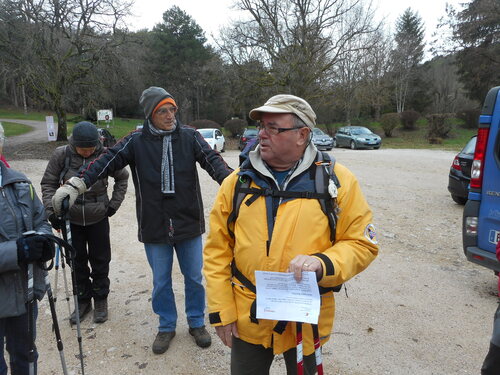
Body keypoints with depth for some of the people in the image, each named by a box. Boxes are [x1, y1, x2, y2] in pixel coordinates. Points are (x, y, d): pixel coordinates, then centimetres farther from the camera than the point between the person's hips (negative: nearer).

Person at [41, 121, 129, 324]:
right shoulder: (61, 155, -12)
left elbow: (122, 177, 3)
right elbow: (48, 184, -2)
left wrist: (114, 203, -2)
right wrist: (52, 211, -12)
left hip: (98, 218, -1)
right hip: (71, 219, 1)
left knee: (100, 262, 10)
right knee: (78, 262, 12)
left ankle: (101, 300, 27)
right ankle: (83, 300, 30)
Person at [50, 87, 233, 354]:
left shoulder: (190, 137, -4)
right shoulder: (136, 141, -3)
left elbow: (212, 160, -15)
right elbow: (106, 162, -10)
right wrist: (76, 184, -22)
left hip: (189, 223, 0)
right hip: (154, 227, 0)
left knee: (194, 277, 14)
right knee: (161, 281, 15)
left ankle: (197, 323, 37)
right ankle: (167, 326, 38)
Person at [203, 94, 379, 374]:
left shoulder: (337, 181, -9)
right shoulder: (238, 182, -4)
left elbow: (362, 243, -5)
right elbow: (217, 250, -1)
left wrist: (323, 263, -25)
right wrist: (221, 310, -3)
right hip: (247, 319, 2)